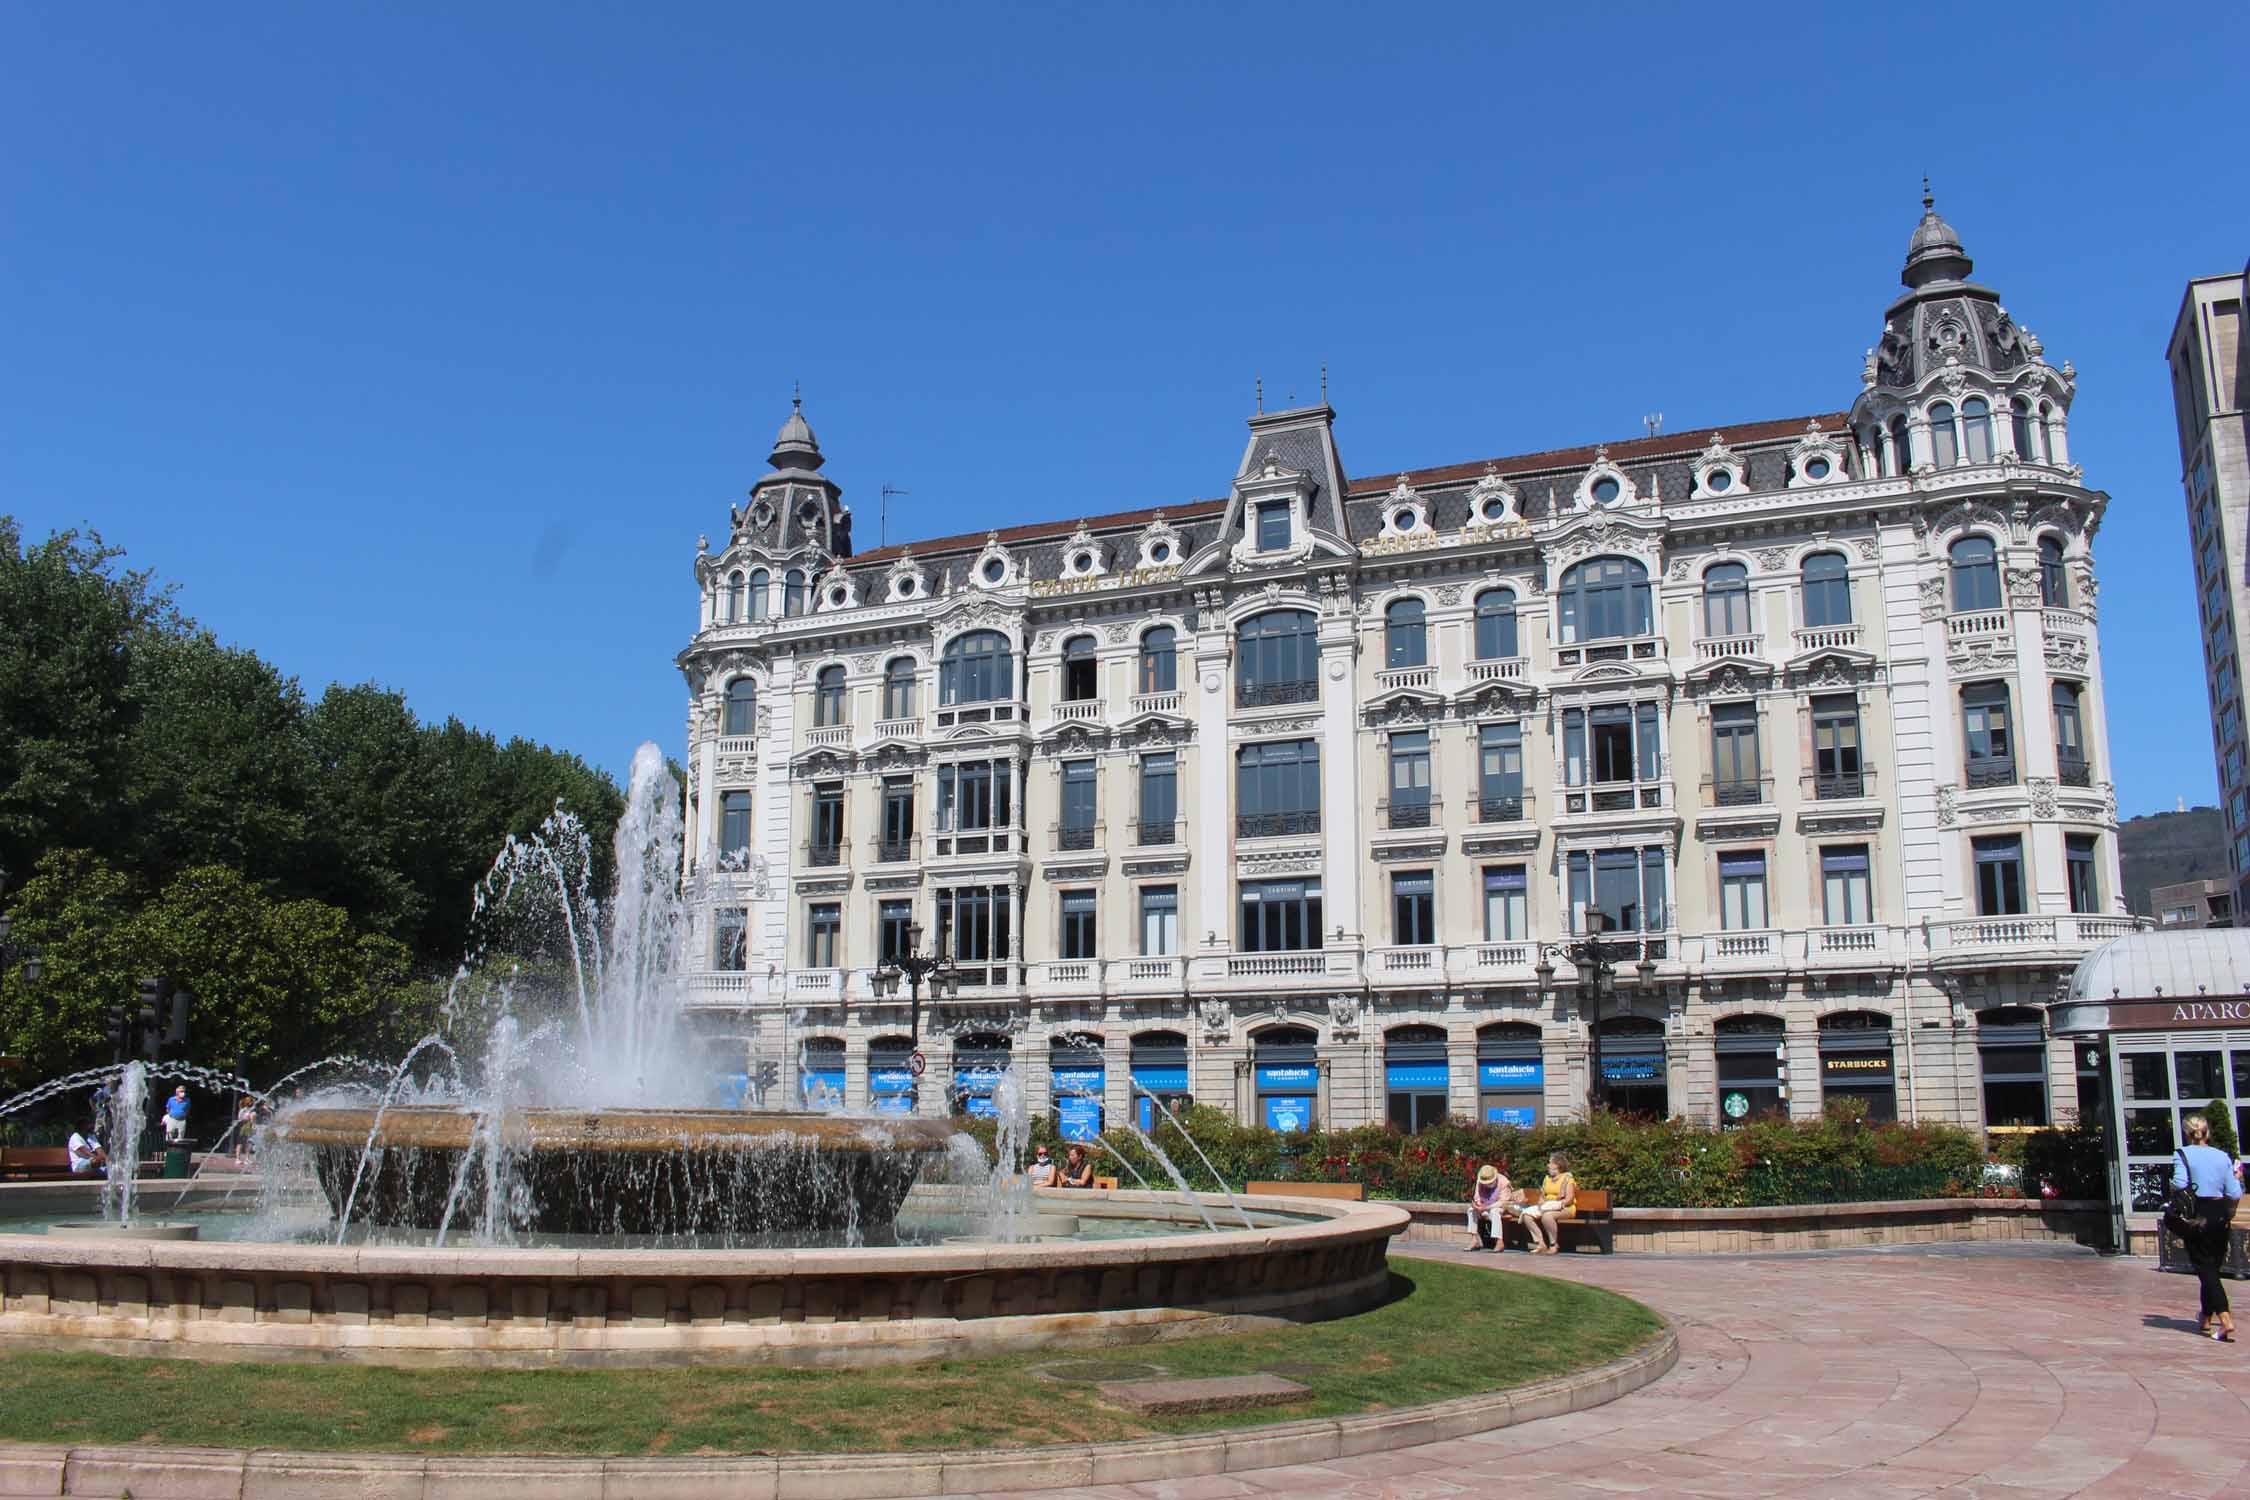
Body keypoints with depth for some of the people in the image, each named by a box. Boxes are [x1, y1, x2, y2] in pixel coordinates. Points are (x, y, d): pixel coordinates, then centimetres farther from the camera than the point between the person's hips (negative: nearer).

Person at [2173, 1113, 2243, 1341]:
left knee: (2205, 1270, -3)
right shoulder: (2222, 1156, 5)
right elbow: (2235, 1194, 2)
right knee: (2213, 1269, 16)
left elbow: (2180, 1185, -20)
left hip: (2197, 1217, -4)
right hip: (2220, 1216, 4)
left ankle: (2225, 1320, -19)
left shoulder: (2183, 1154, -7)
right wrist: (2228, 1215, 18)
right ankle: (2206, 1320, 26)